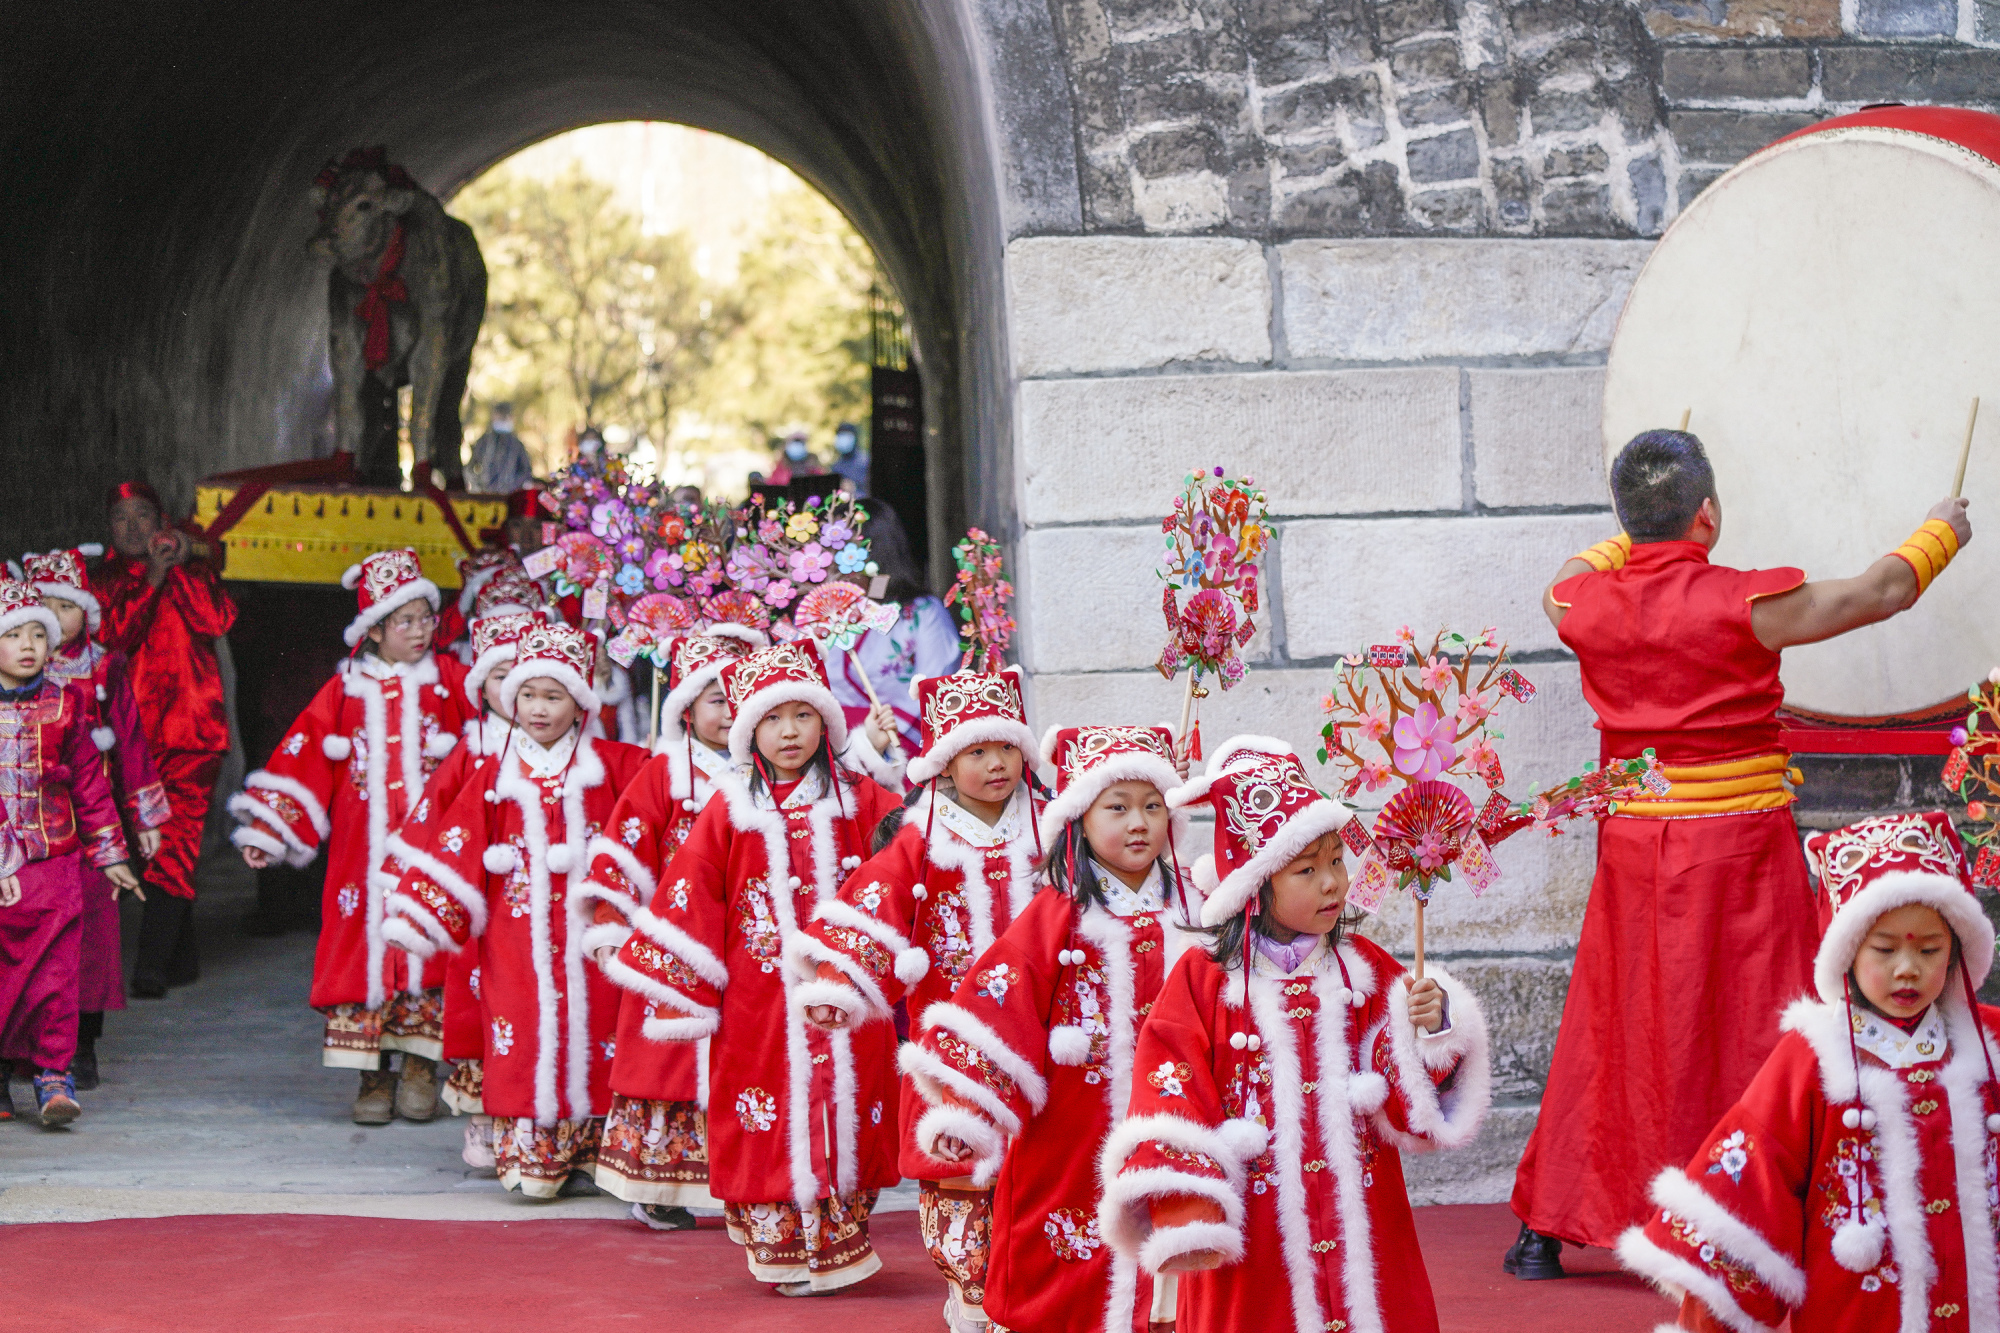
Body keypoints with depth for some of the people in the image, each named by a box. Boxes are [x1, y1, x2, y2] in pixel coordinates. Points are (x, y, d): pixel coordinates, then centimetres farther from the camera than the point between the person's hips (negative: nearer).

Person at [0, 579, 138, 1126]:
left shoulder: (64, 707, 5)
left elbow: (90, 783, 12)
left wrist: (110, 855, 13)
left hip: (52, 864, 0)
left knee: (52, 974, -6)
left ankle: (53, 1075, 0)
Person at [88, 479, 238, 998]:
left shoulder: (194, 570, 10)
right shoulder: (104, 580, 13)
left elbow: (217, 620, -9)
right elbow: (112, 638, -6)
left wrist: (180, 565, -11)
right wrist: (151, 576, -11)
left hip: (190, 727, -3)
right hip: (131, 730, 3)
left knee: (174, 843, -12)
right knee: (160, 843, 6)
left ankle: (152, 968, -16)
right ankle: (182, 959, 19)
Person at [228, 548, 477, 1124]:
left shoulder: (449, 681, 6)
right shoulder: (345, 690, 8)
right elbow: (303, 757, 9)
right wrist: (269, 829, 7)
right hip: (363, 853, 1)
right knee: (363, 943, 0)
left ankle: (420, 1066, 10)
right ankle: (373, 1077, 9)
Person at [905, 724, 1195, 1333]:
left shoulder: (1184, 915, 6)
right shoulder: (1056, 917, -8)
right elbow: (993, 1010, -14)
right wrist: (966, 1114, -20)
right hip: (1071, 1151, -4)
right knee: (1073, 1284, 2)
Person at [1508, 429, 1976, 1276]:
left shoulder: (1587, 604, -1)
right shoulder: (1748, 604, -12)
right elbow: (1880, 593, 1)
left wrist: (1637, 540, 38)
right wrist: (1942, 533, 20)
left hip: (1632, 848, 4)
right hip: (1740, 843, -4)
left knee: (1606, 1037, 12)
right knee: (1760, 1037, 3)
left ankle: (1547, 1229, 17)